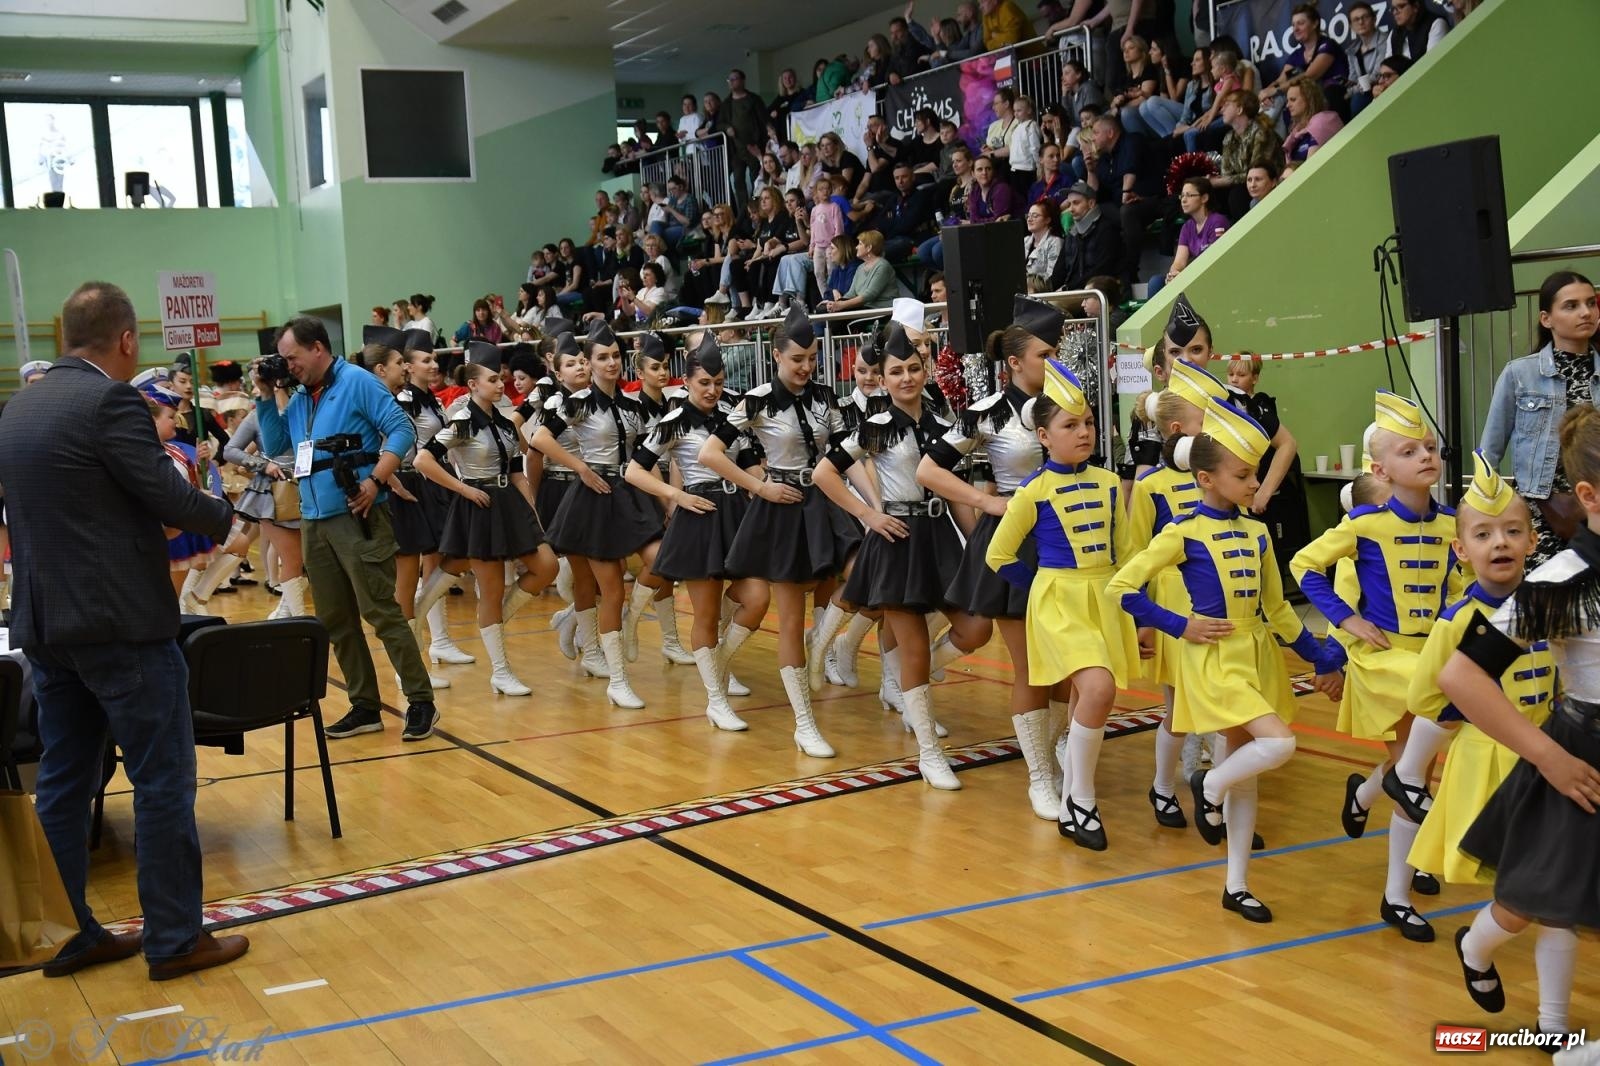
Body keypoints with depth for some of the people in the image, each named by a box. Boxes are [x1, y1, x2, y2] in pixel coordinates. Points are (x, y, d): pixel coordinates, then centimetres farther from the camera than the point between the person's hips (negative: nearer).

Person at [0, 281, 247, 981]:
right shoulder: (112, 402, -15)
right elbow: (171, 498, -15)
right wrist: (225, 517, 4)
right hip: (121, 626, -8)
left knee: (62, 784, 13)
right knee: (163, 782, 0)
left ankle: (69, 934, 21)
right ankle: (175, 939, 6)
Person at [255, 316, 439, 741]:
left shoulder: (357, 382, -6)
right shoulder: (299, 399, 15)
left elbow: (402, 430, -12)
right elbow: (274, 445, 19)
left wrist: (375, 481, -21)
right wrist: (265, 396, 9)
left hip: (358, 517, -8)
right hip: (314, 523, 8)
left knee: (381, 612, -10)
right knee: (335, 622, 9)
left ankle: (421, 702, -4)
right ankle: (365, 706, 17)